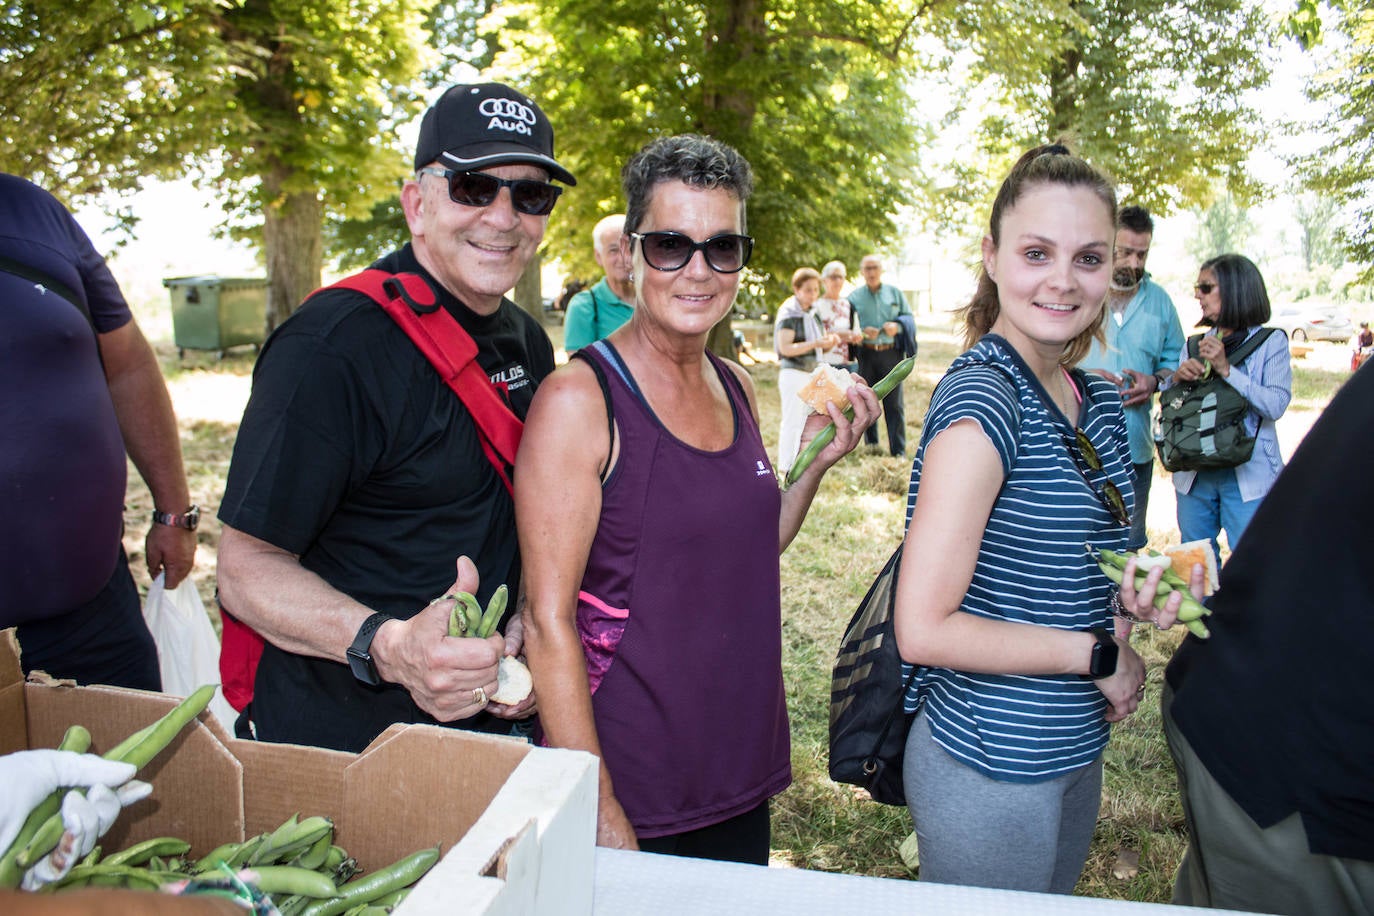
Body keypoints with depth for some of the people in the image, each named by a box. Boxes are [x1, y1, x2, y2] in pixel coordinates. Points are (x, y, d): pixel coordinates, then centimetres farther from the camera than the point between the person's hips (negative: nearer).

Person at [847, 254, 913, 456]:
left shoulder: (895, 293, 13)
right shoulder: (854, 296, 9)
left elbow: (909, 317, 13)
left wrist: (897, 327, -7)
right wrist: (863, 332, -13)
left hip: (891, 353, 0)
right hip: (865, 354, 0)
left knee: (894, 403, -3)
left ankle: (898, 451, 1)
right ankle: (871, 445, 16)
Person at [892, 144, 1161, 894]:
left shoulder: (1098, 402, 3)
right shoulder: (981, 400, -23)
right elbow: (924, 628, -26)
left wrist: (1149, 588, -4)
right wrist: (1098, 654, -18)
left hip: (1073, 750, 8)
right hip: (991, 767, -8)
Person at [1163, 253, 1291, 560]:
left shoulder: (1271, 342, -1)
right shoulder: (1194, 345, 12)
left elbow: (1276, 405, -14)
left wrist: (1225, 369, -20)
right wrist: (1176, 379, -11)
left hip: (1248, 476, -4)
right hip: (1194, 474, 5)